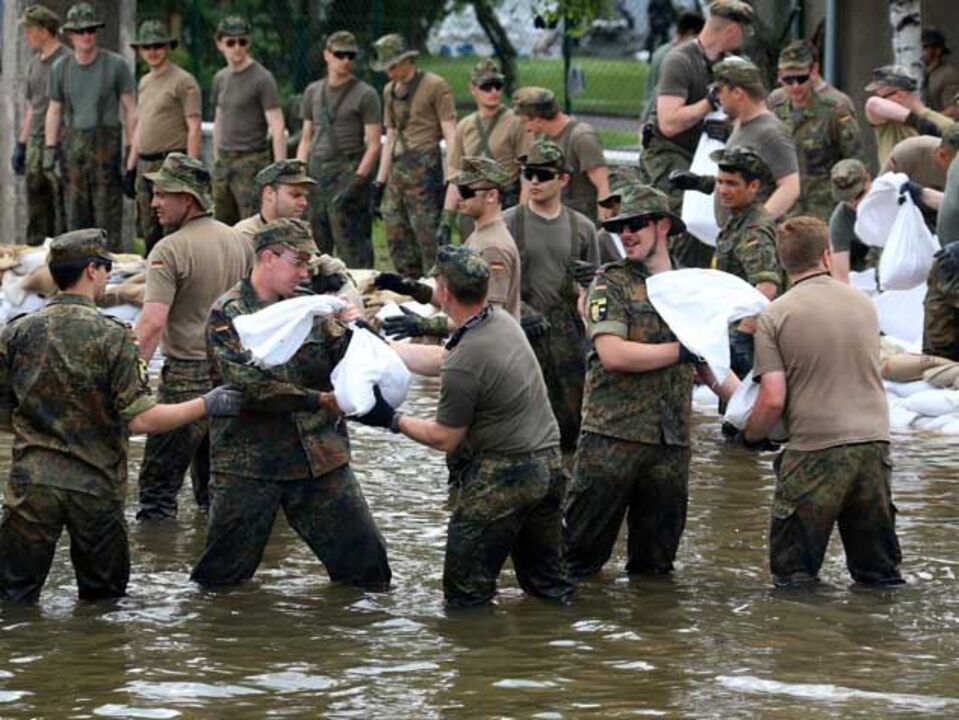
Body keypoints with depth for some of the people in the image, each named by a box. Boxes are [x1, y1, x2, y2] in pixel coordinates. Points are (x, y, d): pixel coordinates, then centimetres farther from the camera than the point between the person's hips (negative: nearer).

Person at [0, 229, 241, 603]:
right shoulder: (112, 337, -9)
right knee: (104, 599, 15)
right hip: (95, 486, -2)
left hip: (32, 484, 2)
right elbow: (140, 420, -13)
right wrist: (206, 406, -2)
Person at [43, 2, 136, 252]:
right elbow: (54, 112, 16)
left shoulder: (115, 65, 0)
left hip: (105, 144, -4)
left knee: (108, 215, -6)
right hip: (72, 144, 4)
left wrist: (132, 151, -6)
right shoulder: (60, 68, 11)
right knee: (75, 216, 4)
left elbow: (130, 110, 0)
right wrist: (49, 149, 7)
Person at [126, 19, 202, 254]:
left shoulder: (183, 81, -7)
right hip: (145, 164, 8)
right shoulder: (144, 82, 18)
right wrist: (130, 167, 20)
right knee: (149, 234, 10)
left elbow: (194, 129, -11)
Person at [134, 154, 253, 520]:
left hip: (187, 374, -7)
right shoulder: (239, 241, 8)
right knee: (215, 483, 18)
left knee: (159, 482, -3)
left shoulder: (170, 250, -14)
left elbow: (153, 321, -25)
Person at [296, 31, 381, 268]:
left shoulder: (365, 95, 0)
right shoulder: (313, 92, 16)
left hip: (348, 170, -6)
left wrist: (357, 180, -15)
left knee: (352, 251, -10)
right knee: (314, 249, 6)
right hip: (316, 172, 6)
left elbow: (373, 145, -5)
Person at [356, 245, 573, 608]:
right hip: (549, 466, 9)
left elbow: (444, 438, -10)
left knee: (465, 594, 1)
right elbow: (439, 359, 17)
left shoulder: (463, 366, -22)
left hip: (502, 477, -9)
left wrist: (392, 420, 2)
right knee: (549, 584, 18)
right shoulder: (503, 321, 4)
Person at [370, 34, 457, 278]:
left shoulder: (435, 86, -4)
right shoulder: (390, 91, 17)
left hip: (425, 167, -7)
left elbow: (450, 135, -7)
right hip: (398, 170, 7)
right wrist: (379, 182, 19)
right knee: (396, 241, 4)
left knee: (427, 239, -11)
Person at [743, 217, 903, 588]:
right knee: (879, 569, 15)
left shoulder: (774, 316, -6)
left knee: (794, 572, 6)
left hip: (815, 451, -4)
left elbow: (773, 400, -11)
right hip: (874, 443, 4)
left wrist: (749, 435, 8)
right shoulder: (864, 304, 9)